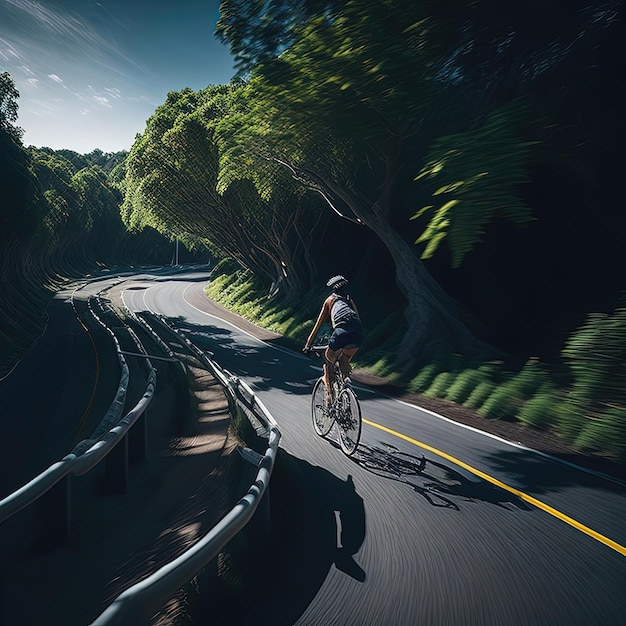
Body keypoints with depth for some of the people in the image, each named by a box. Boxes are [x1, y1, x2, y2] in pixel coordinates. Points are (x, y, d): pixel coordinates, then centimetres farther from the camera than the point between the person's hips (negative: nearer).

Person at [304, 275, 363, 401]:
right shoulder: (350, 300, 35)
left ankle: (329, 394, 3)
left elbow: (318, 324, 30)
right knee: (344, 362, 28)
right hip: (359, 333, 4)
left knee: (328, 363, 14)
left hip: (342, 330, -3)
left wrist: (308, 345, 38)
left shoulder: (330, 300, 26)